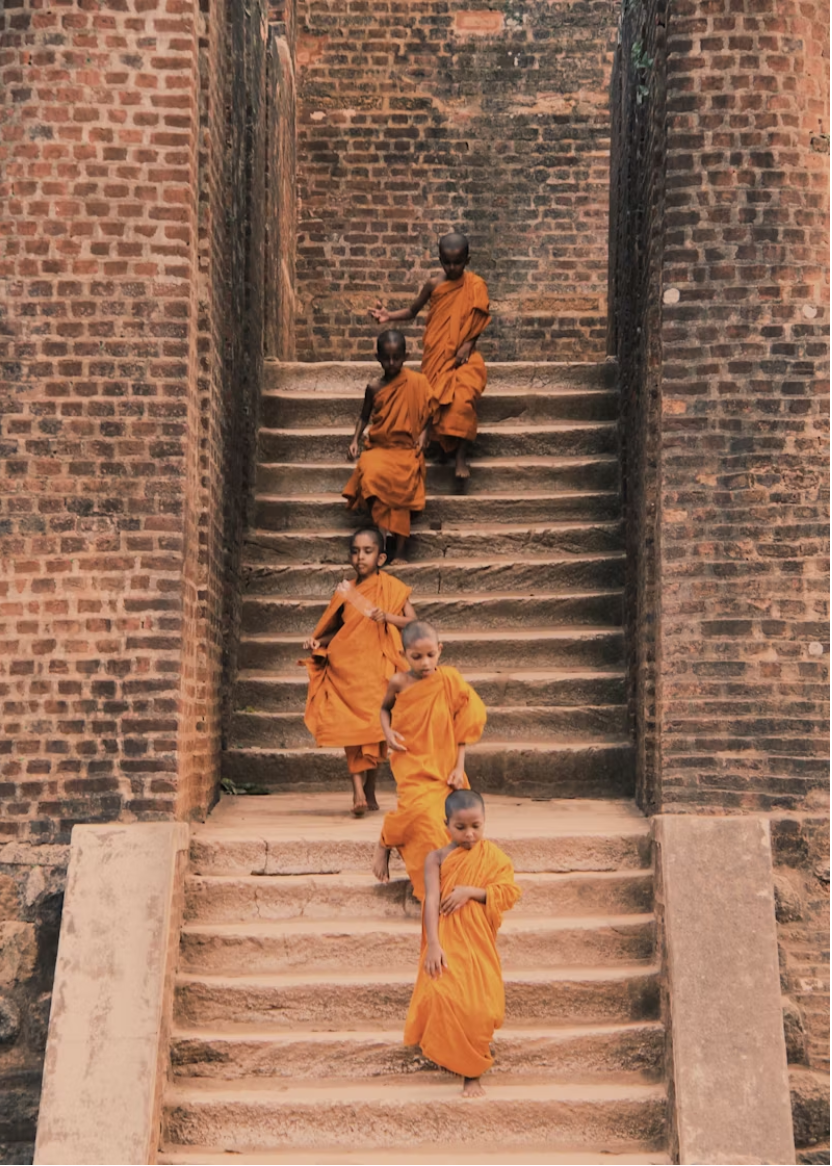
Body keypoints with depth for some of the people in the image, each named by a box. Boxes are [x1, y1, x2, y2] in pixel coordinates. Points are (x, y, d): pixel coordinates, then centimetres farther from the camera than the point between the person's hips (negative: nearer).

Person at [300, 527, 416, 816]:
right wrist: (318, 641, 0)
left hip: (376, 670, -2)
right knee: (349, 727, -4)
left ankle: (369, 792, 12)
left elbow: (413, 621, -4)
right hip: (346, 666, 2)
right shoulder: (345, 591, 10)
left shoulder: (391, 587, 2)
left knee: (374, 728, 3)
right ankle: (358, 790, -7)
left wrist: (387, 617, -20)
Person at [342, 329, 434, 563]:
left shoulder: (417, 381, -1)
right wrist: (355, 440, 4)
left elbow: (426, 413, 6)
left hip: (406, 449, -2)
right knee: (371, 474, -32)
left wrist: (423, 435, -10)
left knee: (400, 482, -31)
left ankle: (399, 548, -27)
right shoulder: (374, 388, 5)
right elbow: (365, 416, 17)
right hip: (378, 448, 2)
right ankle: (382, 531, -27)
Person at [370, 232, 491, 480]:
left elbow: (478, 322, 2)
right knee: (439, 395, -21)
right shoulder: (433, 285, 3)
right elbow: (412, 311, 11)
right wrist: (389, 315, -7)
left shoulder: (476, 286, -1)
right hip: (437, 355, 3)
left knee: (464, 394, -27)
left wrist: (468, 345, -15)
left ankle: (461, 455, -25)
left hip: (463, 354, -3)